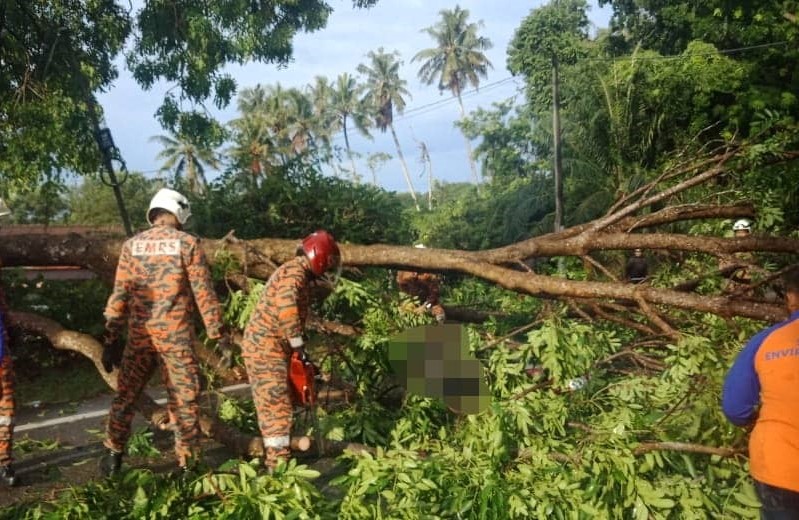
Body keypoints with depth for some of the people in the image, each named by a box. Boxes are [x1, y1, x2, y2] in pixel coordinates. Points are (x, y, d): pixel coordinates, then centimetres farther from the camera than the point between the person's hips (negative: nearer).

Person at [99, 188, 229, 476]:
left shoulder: (132, 245, 6)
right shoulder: (188, 243, -3)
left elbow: (119, 294, 4)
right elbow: (204, 293, -5)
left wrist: (111, 338, 9)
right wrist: (218, 333, 0)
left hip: (139, 334, 3)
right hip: (176, 334, -3)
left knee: (125, 395, 19)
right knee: (183, 399, 7)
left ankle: (113, 455, 26)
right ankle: (187, 462, 13)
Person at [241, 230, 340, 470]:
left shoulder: (296, 273, 18)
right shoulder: (294, 272, -15)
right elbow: (286, 309, -30)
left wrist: (295, 347, 17)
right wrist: (299, 347, -21)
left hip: (268, 347, 10)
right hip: (265, 347, -10)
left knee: (274, 404, 18)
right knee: (277, 405, -8)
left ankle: (275, 457, 29)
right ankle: (278, 466, -5)